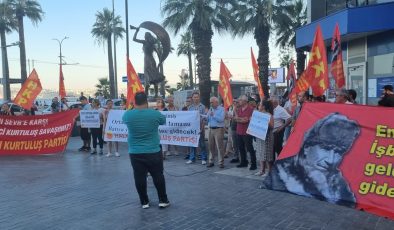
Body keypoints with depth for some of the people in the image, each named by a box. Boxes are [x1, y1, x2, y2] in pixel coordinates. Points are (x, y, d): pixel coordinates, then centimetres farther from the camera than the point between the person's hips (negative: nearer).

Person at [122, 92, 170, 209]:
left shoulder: (127, 115, -7)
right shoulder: (155, 114, -11)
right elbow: (164, 120, 11)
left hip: (135, 153, 1)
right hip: (153, 152, -1)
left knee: (140, 178, 11)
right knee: (158, 176, 12)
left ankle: (144, 202, 21)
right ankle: (163, 200, 20)